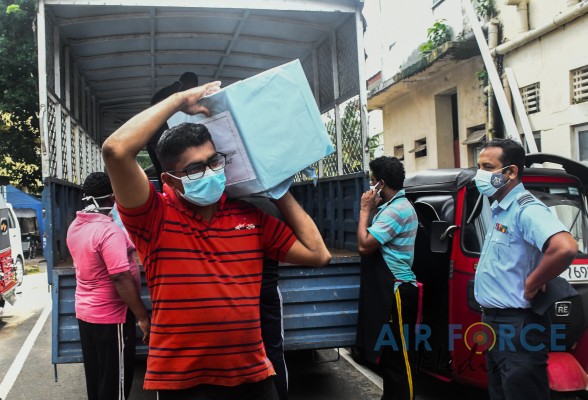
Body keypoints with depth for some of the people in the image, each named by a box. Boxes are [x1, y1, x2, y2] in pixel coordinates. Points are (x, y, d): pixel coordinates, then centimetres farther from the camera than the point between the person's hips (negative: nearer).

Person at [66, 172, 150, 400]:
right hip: (111, 316, -8)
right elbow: (121, 279, -26)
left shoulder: (75, 227, 3)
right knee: (116, 380, 5)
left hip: (85, 311, 8)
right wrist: (142, 316, -19)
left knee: (95, 375, 20)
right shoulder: (109, 231, -24)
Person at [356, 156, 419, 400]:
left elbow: (364, 245, -22)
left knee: (400, 355, -3)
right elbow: (372, 240, 20)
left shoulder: (398, 209, -19)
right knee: (389, 351, 20)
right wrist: (372, 210, 9)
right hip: (388, 290, 11)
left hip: (397, 291, -11)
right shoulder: (393, 206, 13)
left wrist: (365, 210, -11)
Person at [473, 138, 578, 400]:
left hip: (517, 328, -10)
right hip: (494, 324, 10)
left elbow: (565, 248, -36)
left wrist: (531, 285, -23)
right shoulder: (499, 210, 12)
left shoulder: (526, 209, -18)